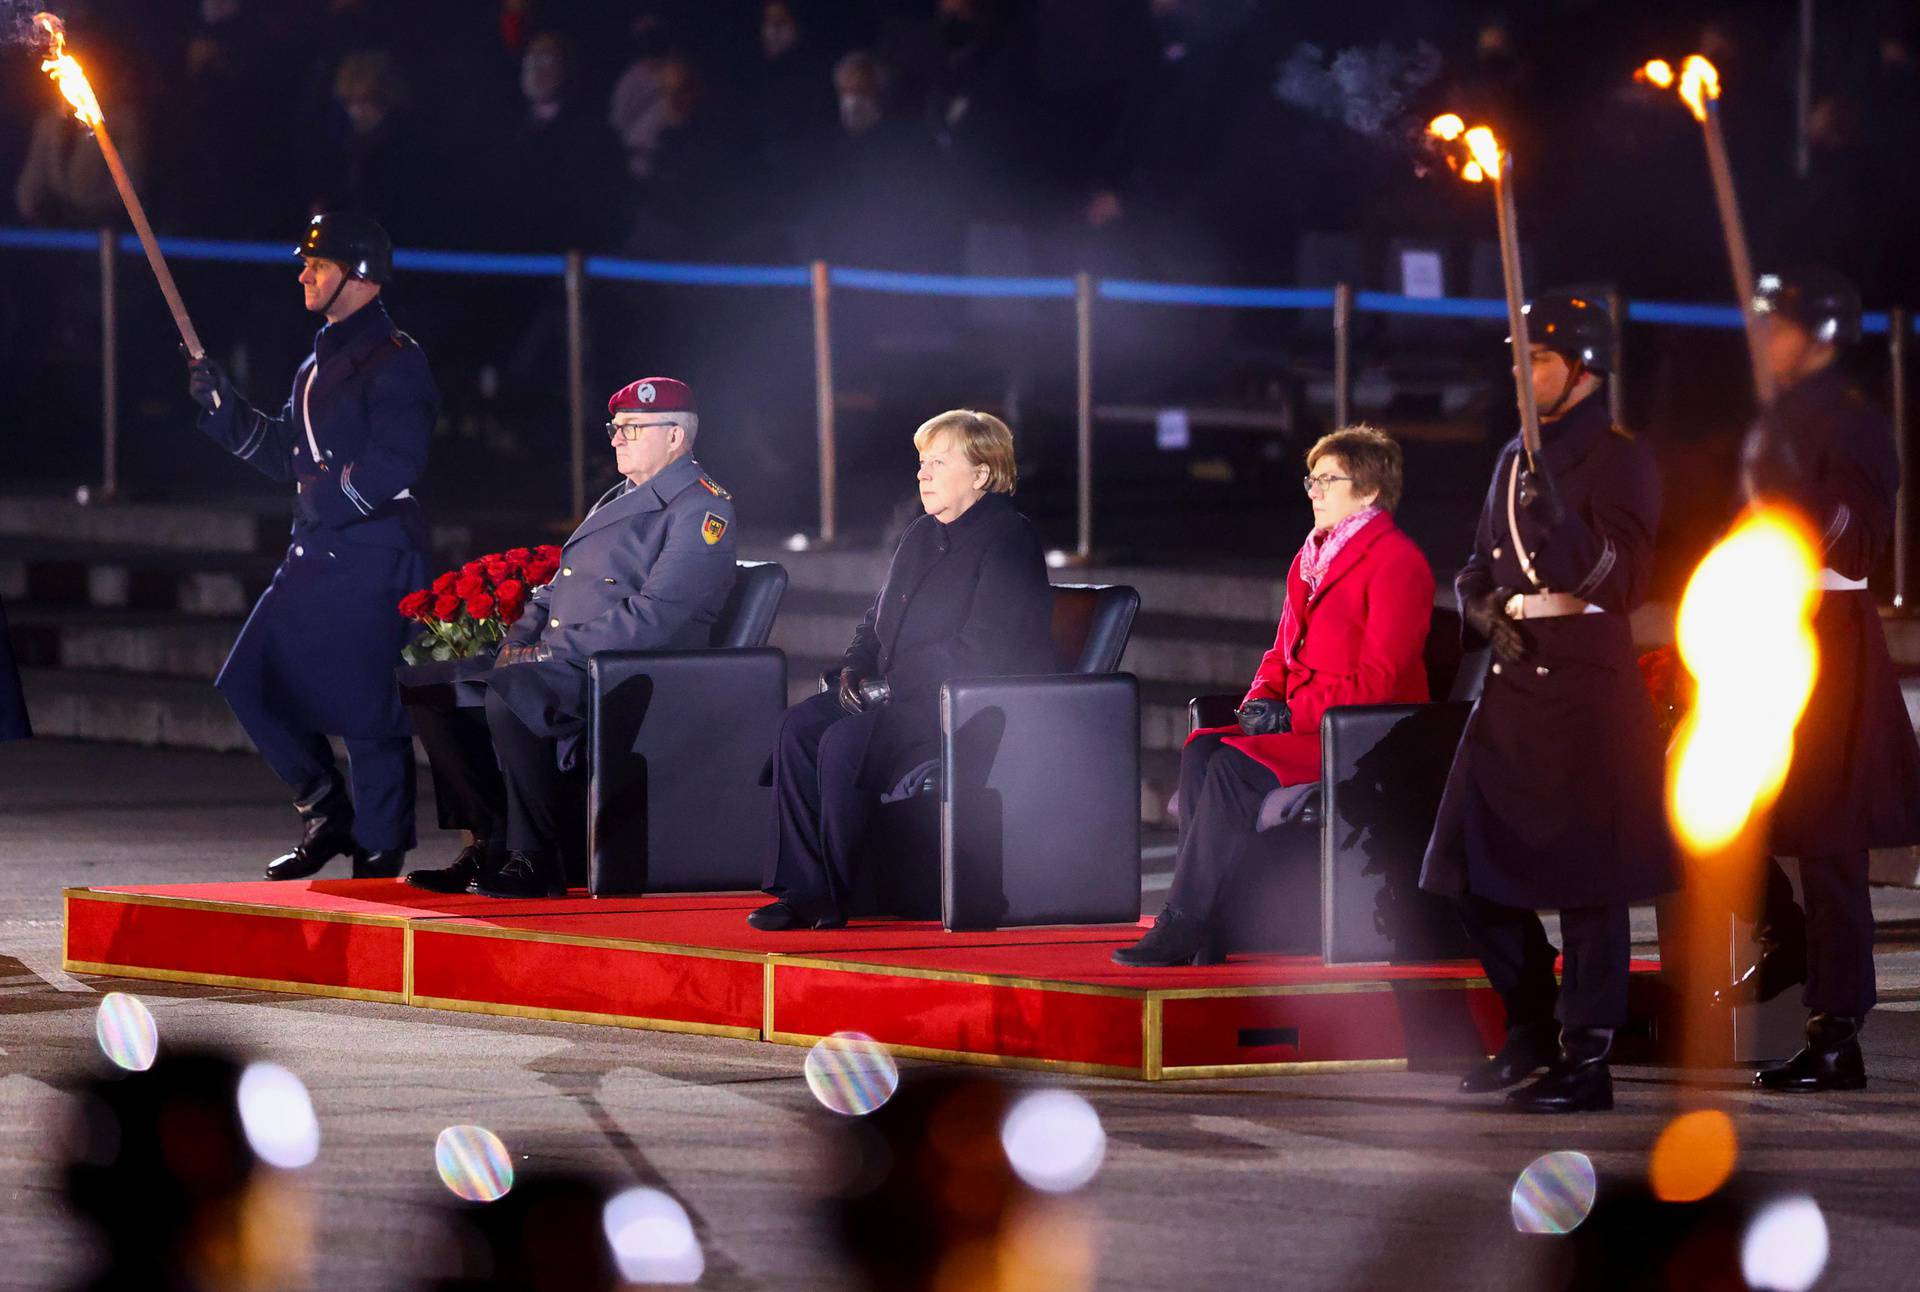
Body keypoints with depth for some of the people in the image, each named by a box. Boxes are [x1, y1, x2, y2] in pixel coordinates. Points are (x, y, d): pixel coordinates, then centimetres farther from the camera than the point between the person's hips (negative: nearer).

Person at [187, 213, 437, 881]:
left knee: (366, 703, -7)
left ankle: (379, 852, 1)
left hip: (373, 556, -9)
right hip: (316, 552, 9)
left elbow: (394, 462, -20)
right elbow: (285, 453, 24)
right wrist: (222, 407, 15)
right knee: (254, 680, 5)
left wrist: (333, 499, -19)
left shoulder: (395, 361, -9)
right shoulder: (322, 362, 20)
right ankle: (327, 814, 17)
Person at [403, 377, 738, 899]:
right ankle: (490, 841, -1)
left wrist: (550, 652, -19)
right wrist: (517, 645, 5)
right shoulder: (617, 500, 24)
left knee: (509, 699, -35)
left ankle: (536, 862, -23)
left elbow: (655, 618, -17)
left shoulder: (700, 509, -6)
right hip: (561, 671, 9)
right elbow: (555, 591, 27)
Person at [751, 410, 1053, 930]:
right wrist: (854, 668, 1)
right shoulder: (920, 536, 18)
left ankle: (838, 895, -17)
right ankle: (802, 888, -18)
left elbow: (982, 649, -19)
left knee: (845, 743, -28)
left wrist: (894, 682, -18)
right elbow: (878, 620, 24)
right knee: (799, 727, -15)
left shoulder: (1008, 538, -10)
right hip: (904, 699, 9)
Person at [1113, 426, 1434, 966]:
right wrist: (1260, 701, 1)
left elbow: (1379, 679, -16)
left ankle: (1182, 931, -27)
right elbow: (1284, 653, 24)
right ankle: (1207, 934, -26)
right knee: (1201, 750, -19)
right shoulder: (1311, 560, 20)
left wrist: (1292, 714, -18)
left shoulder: (1396, 561, -9)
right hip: (1297, 723, 8)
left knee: (1236, 764, -28)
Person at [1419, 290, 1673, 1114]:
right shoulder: (1516, 460, 17)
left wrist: (1562, 520, -29)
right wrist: (1485, 614, -2)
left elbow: (1622, 580, -14)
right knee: (1478, 864, 9)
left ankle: (1587, 1059, -2)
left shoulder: (1620, 461, -5)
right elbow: (1476, 571, 20)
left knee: (1584, 875, -6)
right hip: (1514, 678, 8)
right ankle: (1530, 1034, 23)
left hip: (1586, 685, -8)